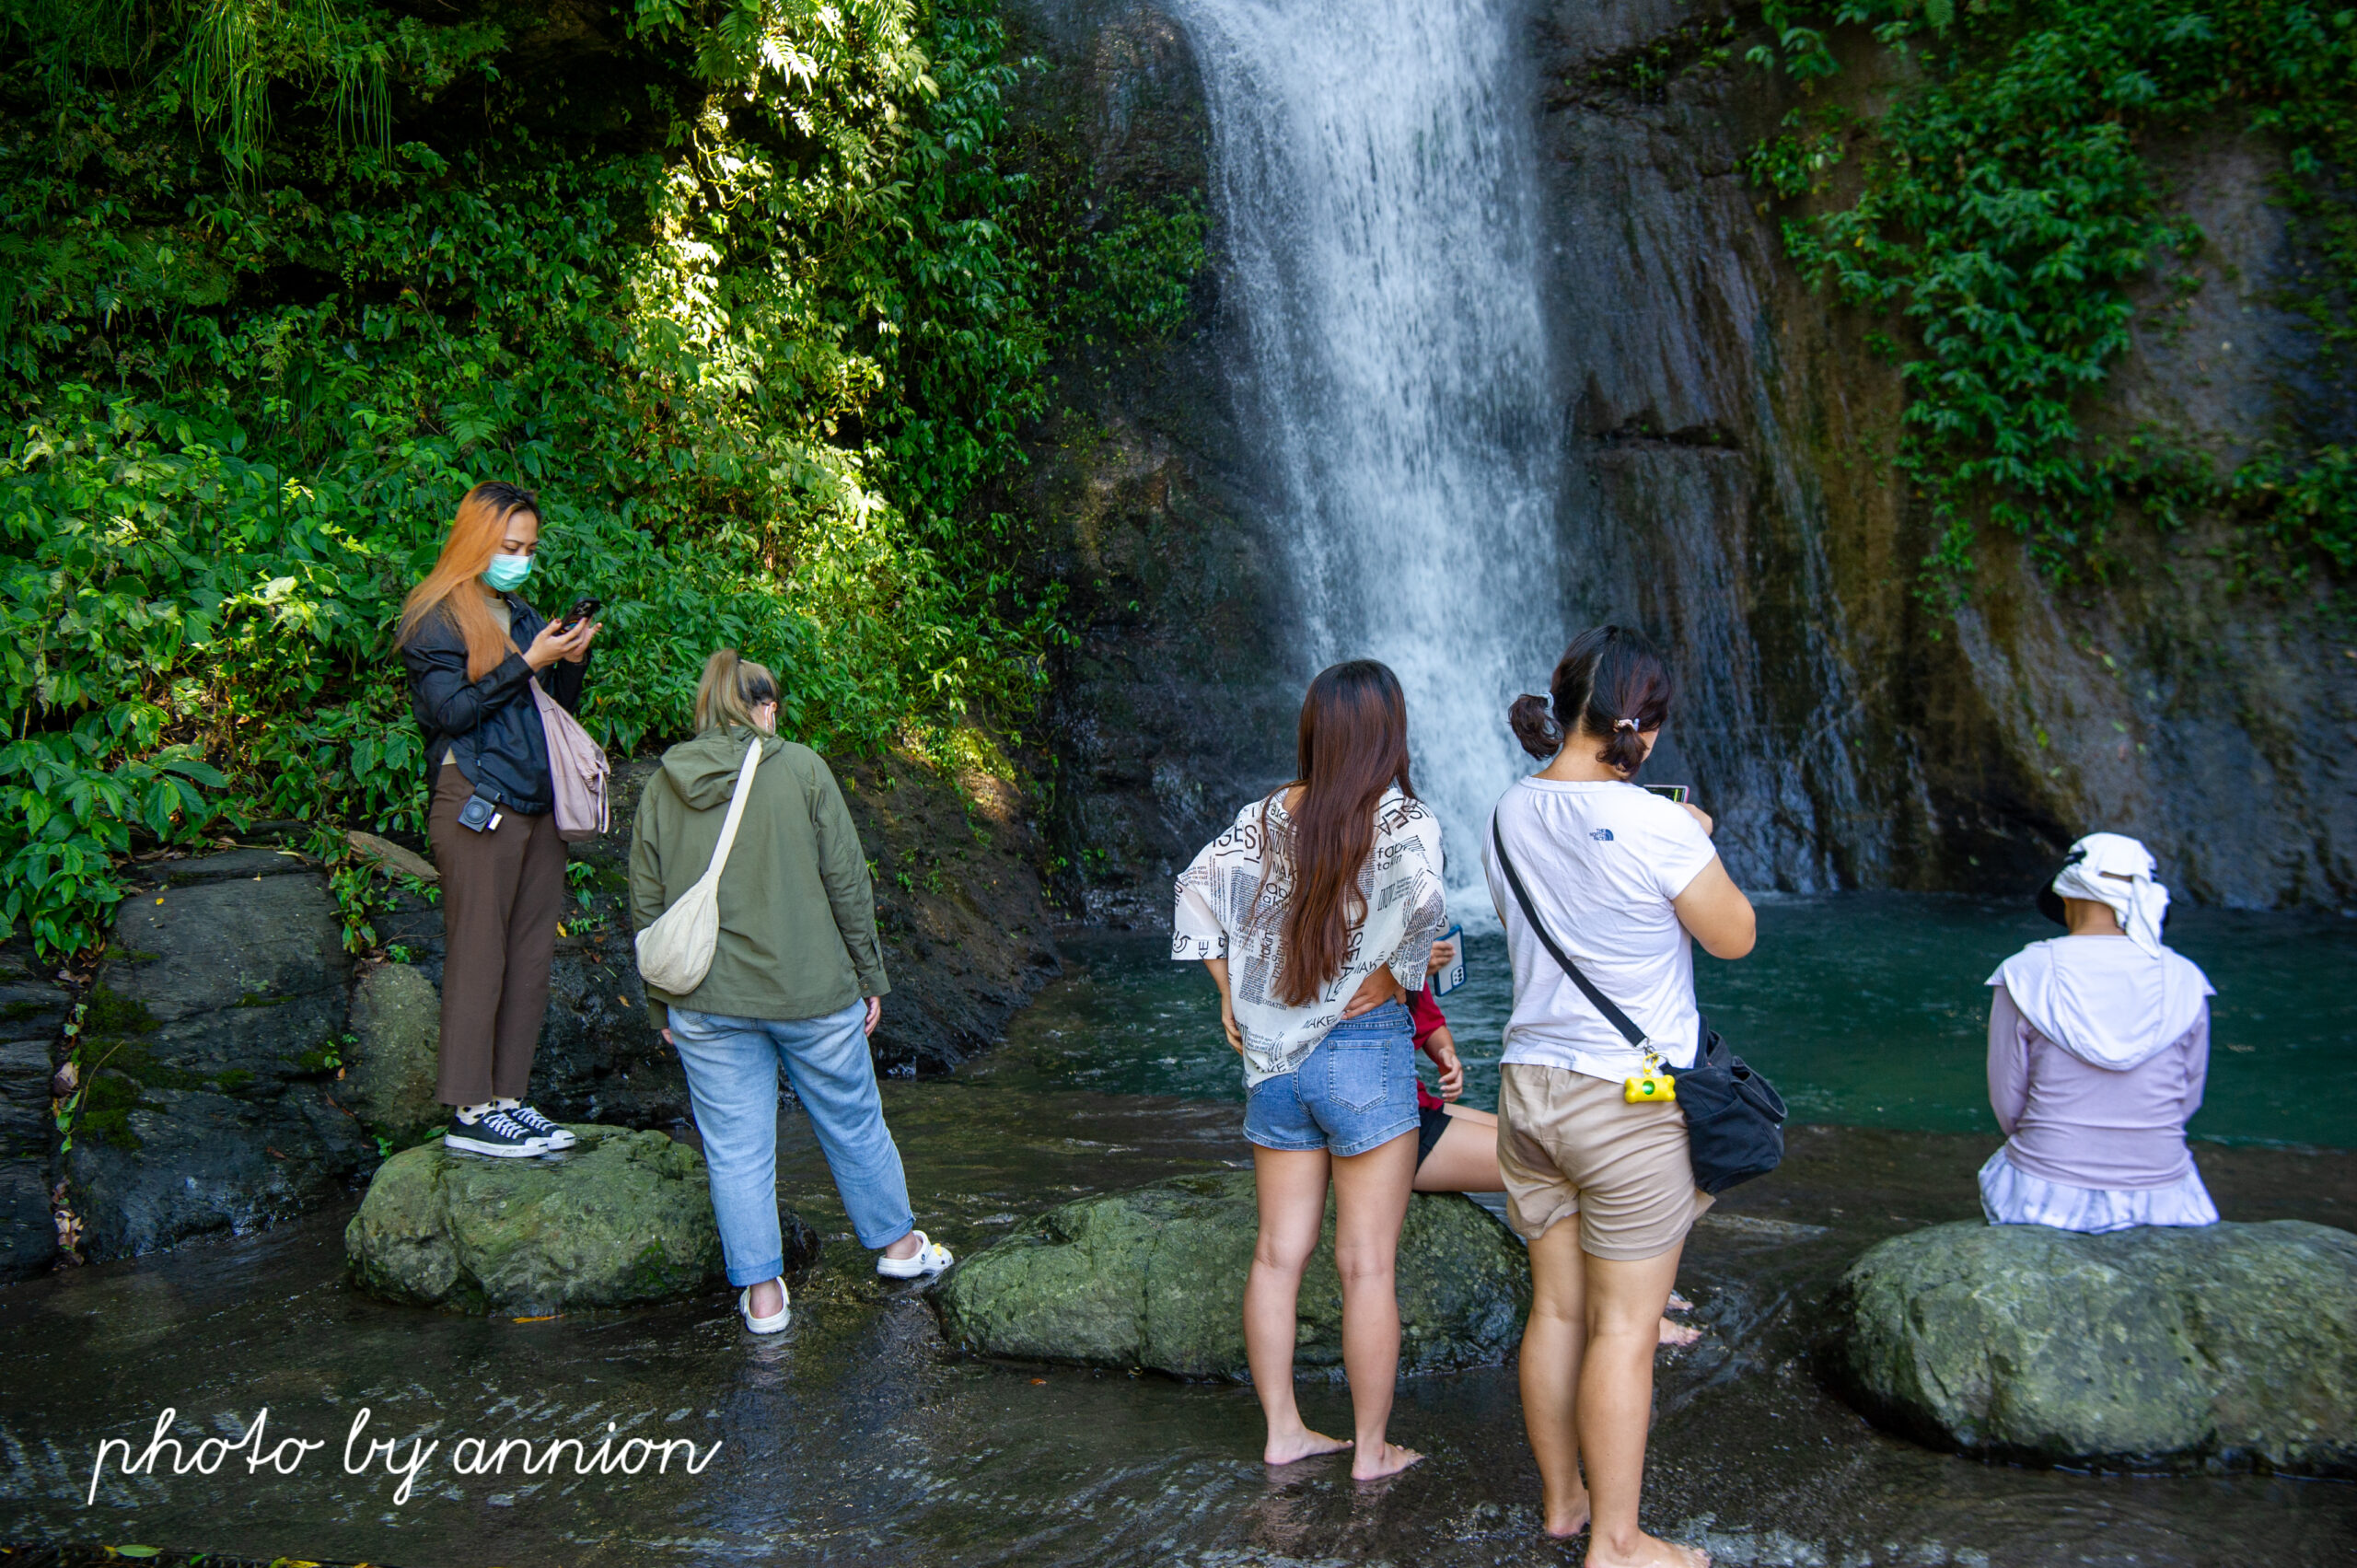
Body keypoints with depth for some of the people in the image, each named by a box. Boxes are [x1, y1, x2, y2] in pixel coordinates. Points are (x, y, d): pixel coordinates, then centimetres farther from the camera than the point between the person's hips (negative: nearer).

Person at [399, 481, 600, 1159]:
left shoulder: (521, 615, 20)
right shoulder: (436, 618, -1)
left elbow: (555, 710, 22)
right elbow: (450, 710, -12)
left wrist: (572, 662, 4)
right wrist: (526, 663, -14)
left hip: (536, 805, 7)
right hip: (477, 804, -7)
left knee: (530, 955, 6)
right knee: (478, 954, -6)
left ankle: (506, 1099, 12)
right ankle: (469, 1112, -1)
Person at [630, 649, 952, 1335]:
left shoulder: (661, 789, 2)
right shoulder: (801, 769, -6)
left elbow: (647, 907, 6)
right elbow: (847, 881, -7)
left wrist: (663, 1007, 15)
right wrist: (868, 976, 3)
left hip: (707, 1004, 2)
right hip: (812, 993, -2)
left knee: (736, 1149, 9)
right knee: (852, 1123, 16)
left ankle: (761, 1292, 16)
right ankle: (896, 1243, 33)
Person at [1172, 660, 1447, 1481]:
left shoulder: (1265, 817, 4)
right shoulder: (1403, 818, -11)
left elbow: (1198, 885, 0)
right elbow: (1420, 898, -28)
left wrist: (1232, 995, 5)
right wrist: (1389, 977, -11)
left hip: (1272, 1053, 5)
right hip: (1365, 1050, -5)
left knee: (1279, 1253, 13)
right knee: (1367, 1265, 4)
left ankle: (1282, 1429, 24)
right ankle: (1372, 1449, 15)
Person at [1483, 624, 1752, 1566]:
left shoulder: (1510, 817, 2)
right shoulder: (1649, 824, -18)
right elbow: (1735, 938, -6)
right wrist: (1697, 842, 8)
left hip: (1530, 1090, 6)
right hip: (1630, 1102, -6)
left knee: (1556, 1310, 16)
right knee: (1623, 1330, 4)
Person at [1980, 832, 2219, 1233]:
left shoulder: (2025, 977, -11)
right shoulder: (2184, 981, -5)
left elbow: (2008, 1102, -5)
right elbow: (2186, 1099, 4)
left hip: (2045, 1198, -2)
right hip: (2158, 1198, 2)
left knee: (1998, 1169, 32)